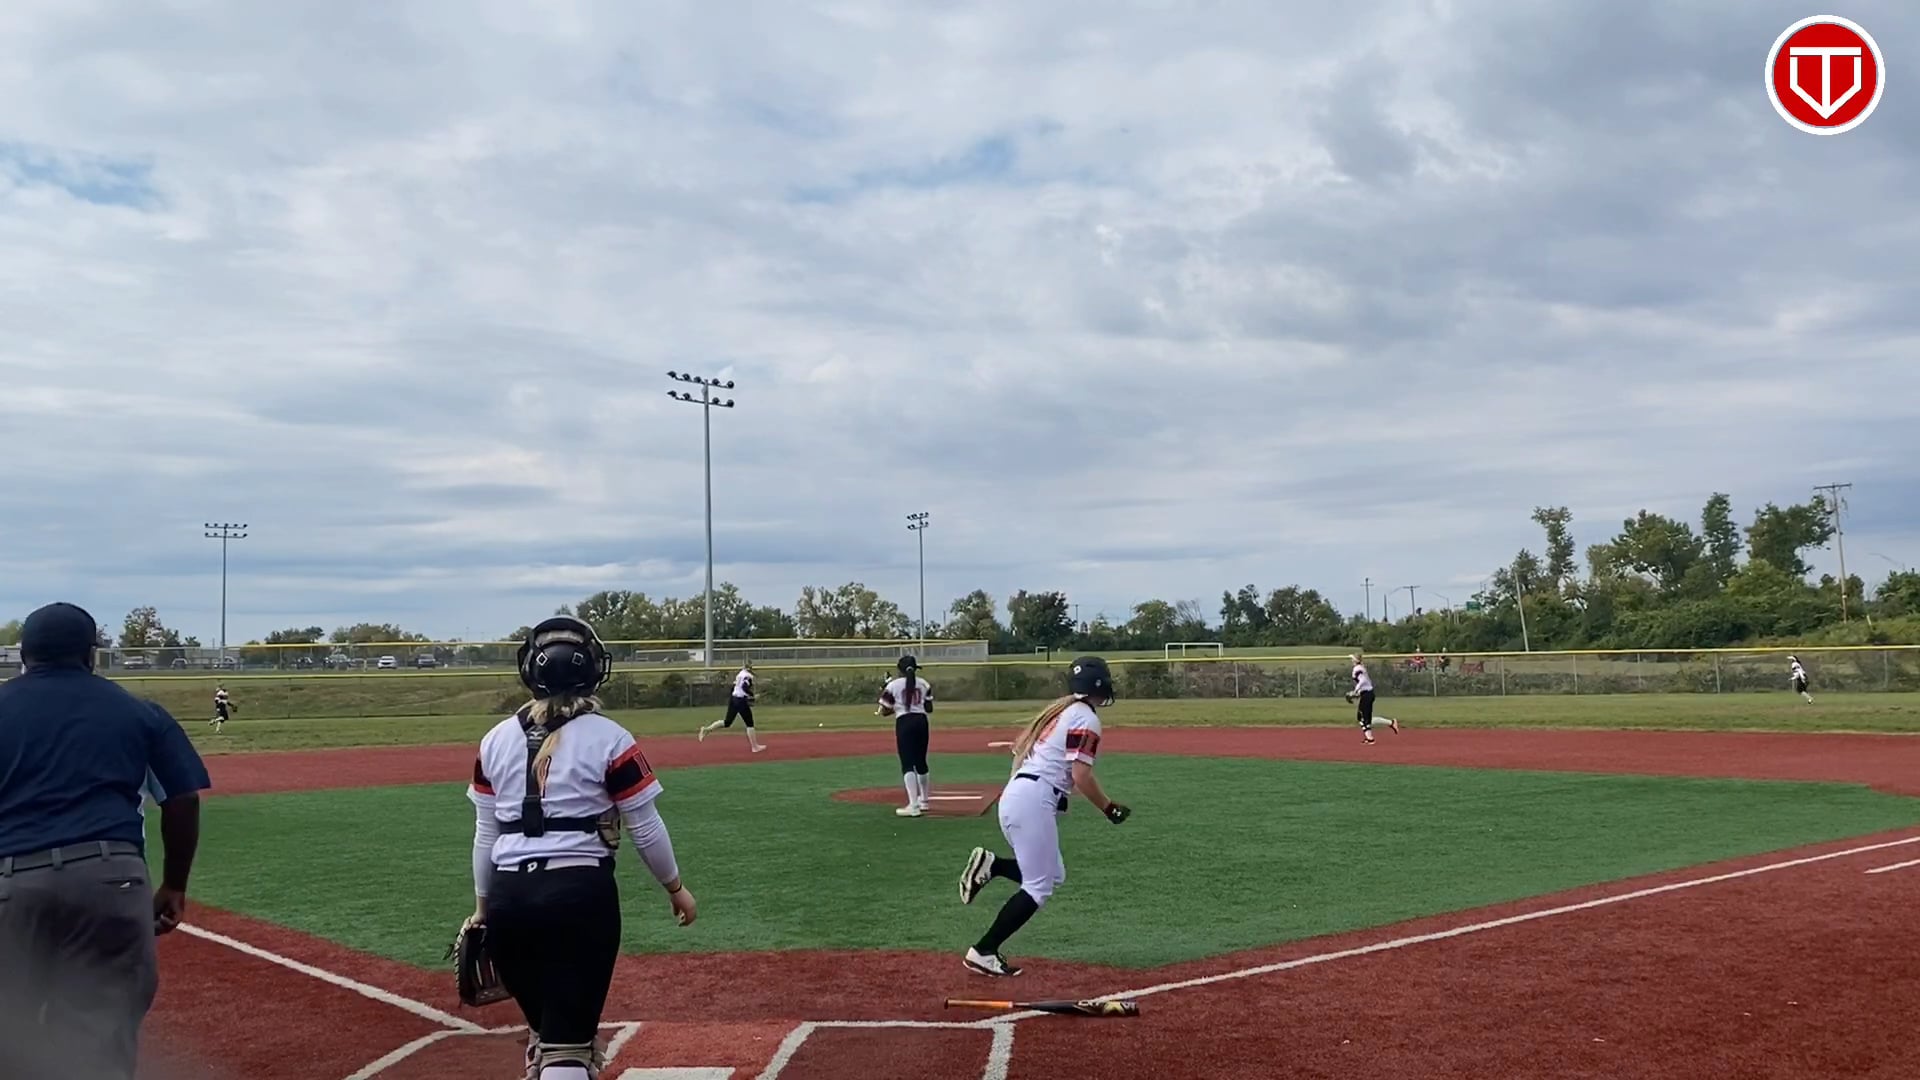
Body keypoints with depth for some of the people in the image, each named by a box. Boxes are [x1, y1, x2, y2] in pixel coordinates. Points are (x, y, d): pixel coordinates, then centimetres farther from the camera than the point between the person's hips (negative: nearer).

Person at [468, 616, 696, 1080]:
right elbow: (646, 829, -1)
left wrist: (482, 906, 23)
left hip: (510, 897, 4)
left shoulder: (496, 740, 6)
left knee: (544, 1029, 23)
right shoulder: (608, 739, -5)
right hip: (581, 893, -4)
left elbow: (485, 835, 11)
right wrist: (675, 887, 14)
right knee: (568, 1041, -1)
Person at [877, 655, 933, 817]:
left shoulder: (893, 685, -2)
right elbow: (929, 709, 9)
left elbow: (885, 711, -1)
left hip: (904, 722, -4)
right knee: (920, 761, 20)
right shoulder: (924, 684, 8)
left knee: (907, 763, -9)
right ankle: (923, 800, 34)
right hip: (921, 721, 5)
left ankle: (913, 805, -20)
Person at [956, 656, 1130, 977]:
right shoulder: (1086, 718, -7)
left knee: (1053, 875, 18)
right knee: (1038, 886, -3)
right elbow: (1081, 775, -15)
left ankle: (992, 864, 1)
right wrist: (1108, 808, -3)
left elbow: (1019, 748, 22)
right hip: (1035, 800, -9)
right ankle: (983, 952, -5)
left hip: (1014, 794, 9)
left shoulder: (1058, 710, 20)